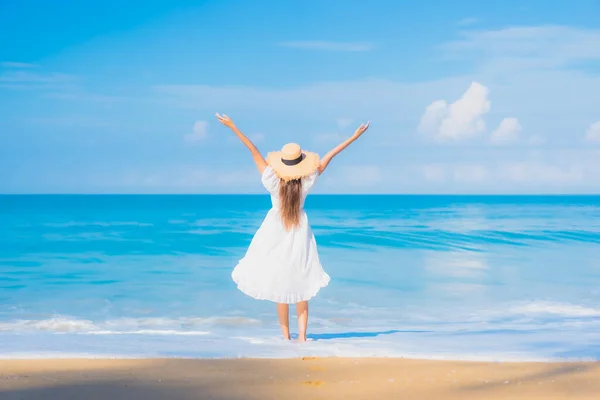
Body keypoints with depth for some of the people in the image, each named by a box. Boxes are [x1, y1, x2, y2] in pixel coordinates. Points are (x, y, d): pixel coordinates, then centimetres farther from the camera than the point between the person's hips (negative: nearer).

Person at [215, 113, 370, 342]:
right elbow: (328, 157, -11)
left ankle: (286, 336, 11)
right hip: (299, 235, 1)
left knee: (279, 289, 8)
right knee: (301, 288, 7)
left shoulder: (273, 182, -19)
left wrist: (233, 128, -19)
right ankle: (301, 335, -3)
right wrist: (355, 136, -7)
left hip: (275, 235, 0)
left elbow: (254, 152, -18)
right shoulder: (306, 183, -16)